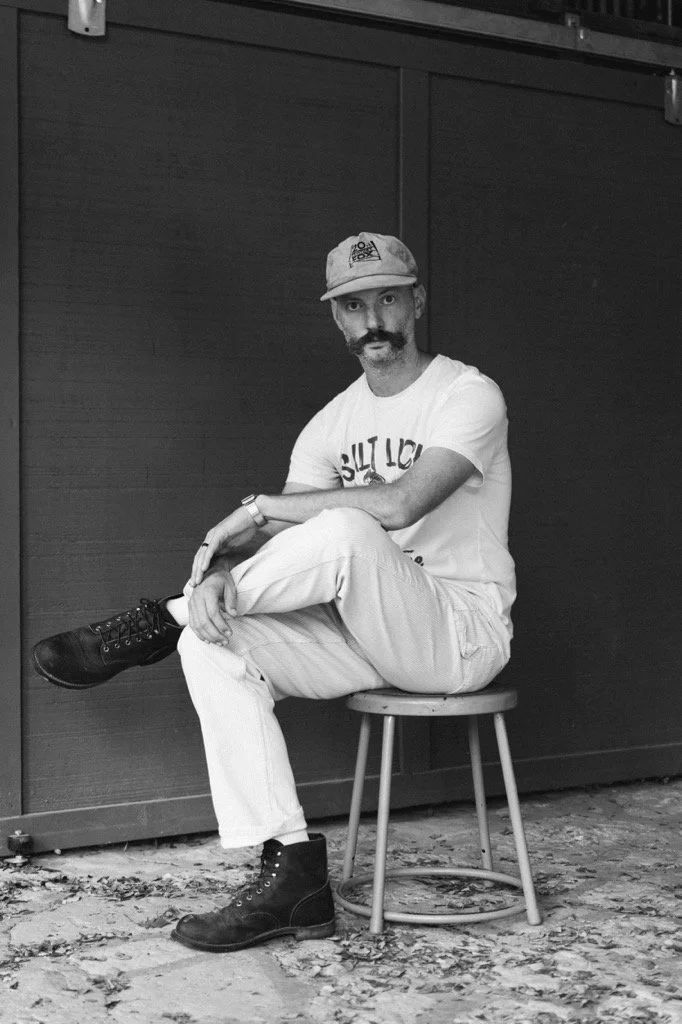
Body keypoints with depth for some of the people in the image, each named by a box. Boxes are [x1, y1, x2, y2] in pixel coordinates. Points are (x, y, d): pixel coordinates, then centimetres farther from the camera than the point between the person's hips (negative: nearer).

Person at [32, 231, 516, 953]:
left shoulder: (468, 394, -8)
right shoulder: (331, 423, 12)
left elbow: (398, 505, -25)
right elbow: (276, 544, 2)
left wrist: (259, 507, -18)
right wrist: (224, 571, -22)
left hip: (461, 627, -6)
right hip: (367, 635, 6)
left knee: (344, 532, -35)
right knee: (213, 645, -18)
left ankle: (158, 622, -12)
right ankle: (290, 872, -17)